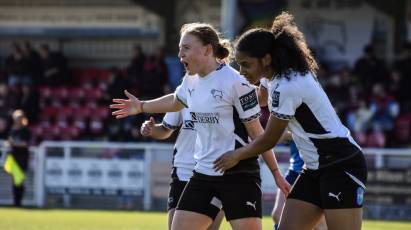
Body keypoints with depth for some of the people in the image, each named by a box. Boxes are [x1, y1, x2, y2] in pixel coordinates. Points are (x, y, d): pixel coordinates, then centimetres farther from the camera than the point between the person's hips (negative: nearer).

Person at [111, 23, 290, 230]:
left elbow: (256, 132, -10)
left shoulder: (234, 82, -14)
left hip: (238, 174, -7)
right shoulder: (191, 80, 7)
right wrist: (141, 107, 37)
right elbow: (177, 100, 32)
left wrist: (275, 172, -8)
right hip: (204, 173, 7)